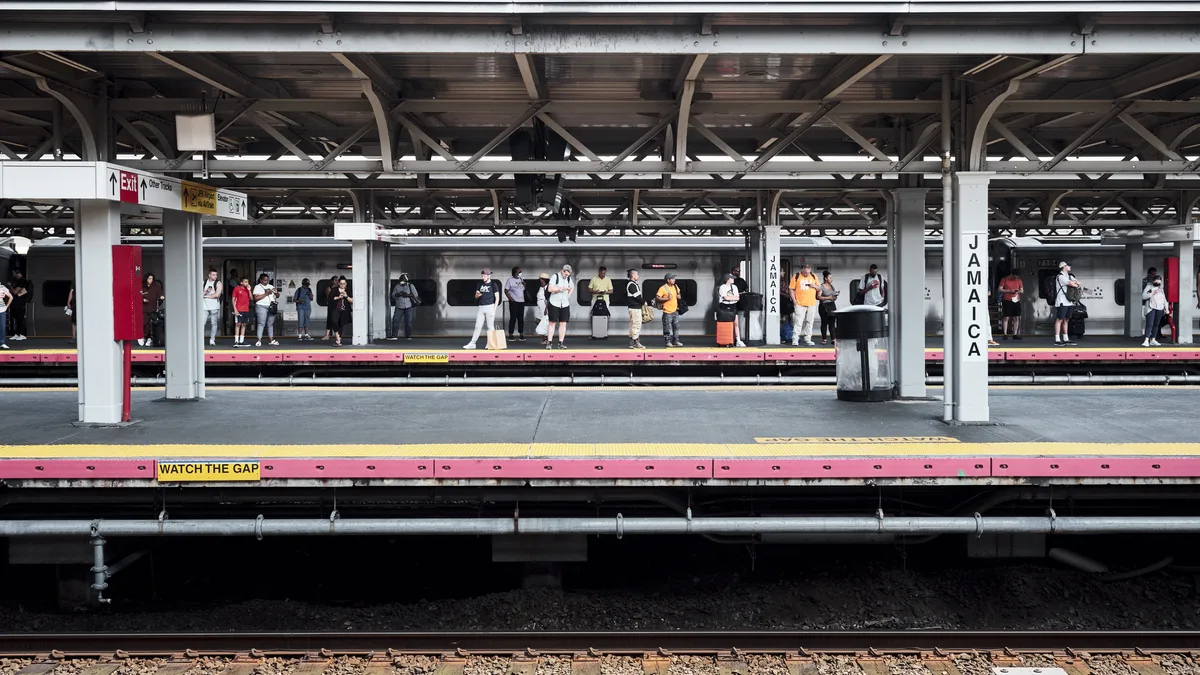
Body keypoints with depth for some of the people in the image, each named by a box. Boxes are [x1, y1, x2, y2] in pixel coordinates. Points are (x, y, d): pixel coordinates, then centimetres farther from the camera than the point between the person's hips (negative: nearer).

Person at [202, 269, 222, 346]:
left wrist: (206, 296, -4)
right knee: (202, 322, -7)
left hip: (214, 306, -2)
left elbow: (217, 294, -11)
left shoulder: (218, 283, 0)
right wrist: (206, 291, -14)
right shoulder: (204, 282, 10)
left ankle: (212, 340, 8)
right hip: (204, 306, 2)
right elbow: (201, 294, 5)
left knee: (213, 323, 2)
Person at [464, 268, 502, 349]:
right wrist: (477, 295, -8)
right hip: (481, 307, 5)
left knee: (490, 326, -1)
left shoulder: (493, 284, -2)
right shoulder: (480, 284, 12)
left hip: (490, 307, -5)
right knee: (478, 326, 4)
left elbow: (497, 297, -4)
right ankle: (472, 343, 4)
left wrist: (494, 309, -10)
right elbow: (476, 297, 17)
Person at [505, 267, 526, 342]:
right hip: (514, 302, -5)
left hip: (521, 301, 5)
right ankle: (510, 335, 2)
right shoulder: (510, 280, -3)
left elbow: (524, 289, 19)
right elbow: (506, 291, -5)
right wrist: (511, 299, -14)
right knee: (513, 318, -4)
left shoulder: (521, 279, 13)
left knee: (521, 318, 6)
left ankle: (521, 335, 10)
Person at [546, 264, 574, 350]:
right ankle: (549, 343, 0)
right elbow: (550, 289, -18)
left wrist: (568, 296, 11)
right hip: (554, 304, -5)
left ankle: (560, 343, 7)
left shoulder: (569, 279, 7)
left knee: (563, 324, 3)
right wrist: (561, 288, -23)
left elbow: (572, 288, 26)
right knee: (552, 323, -2)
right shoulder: (555, 277, -9)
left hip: (565, 304, 5)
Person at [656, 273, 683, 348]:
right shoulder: (663, 288, -13)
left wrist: (678, 297, 6)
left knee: (676, 326, 10)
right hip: (667, 311, -7)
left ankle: (676, 341, 17)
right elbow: (657, 297, -17)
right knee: (667, 328, -3)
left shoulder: (675, 287, 10)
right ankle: (668, 342, 7)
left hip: (675, 310, 7)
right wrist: (667, 298, -21)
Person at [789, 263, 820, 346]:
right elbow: (791, 289, -1)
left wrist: (814, 286, -7)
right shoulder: (796, 276, -1)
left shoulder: (813, 276, 9)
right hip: (800, 304, -4)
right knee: (798, 322, -9)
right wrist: (794, 300, -8)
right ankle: (795, 340, -8)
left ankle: (808, 339, 16)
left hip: (811, 304, 4)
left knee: (809, 322, 8)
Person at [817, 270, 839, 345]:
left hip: (832, 306, 5)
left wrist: (835, 296, -3)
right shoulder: (821, 287, -5)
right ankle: (824, 339, 7)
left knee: (832, 323, 0)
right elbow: (818, 297, -14)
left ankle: (834, 339, -1)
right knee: (824, 323, 0)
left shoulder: (832, 287, 15)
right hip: (824, 306, -5)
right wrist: (828, 298, -18)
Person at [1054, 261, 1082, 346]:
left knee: (1066, 320, 11)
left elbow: (1078, 283, 9)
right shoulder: (1060, 276, -10)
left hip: (1069, 302, 9)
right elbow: (1071, 284, -18)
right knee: (1059, 320, -9)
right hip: (1062, 302, -9)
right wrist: (1077, 285, 1)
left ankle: (1066, 339, 14)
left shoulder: (1069, 276, 19)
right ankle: (1057, 340, -10)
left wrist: (1075, 282, -11)